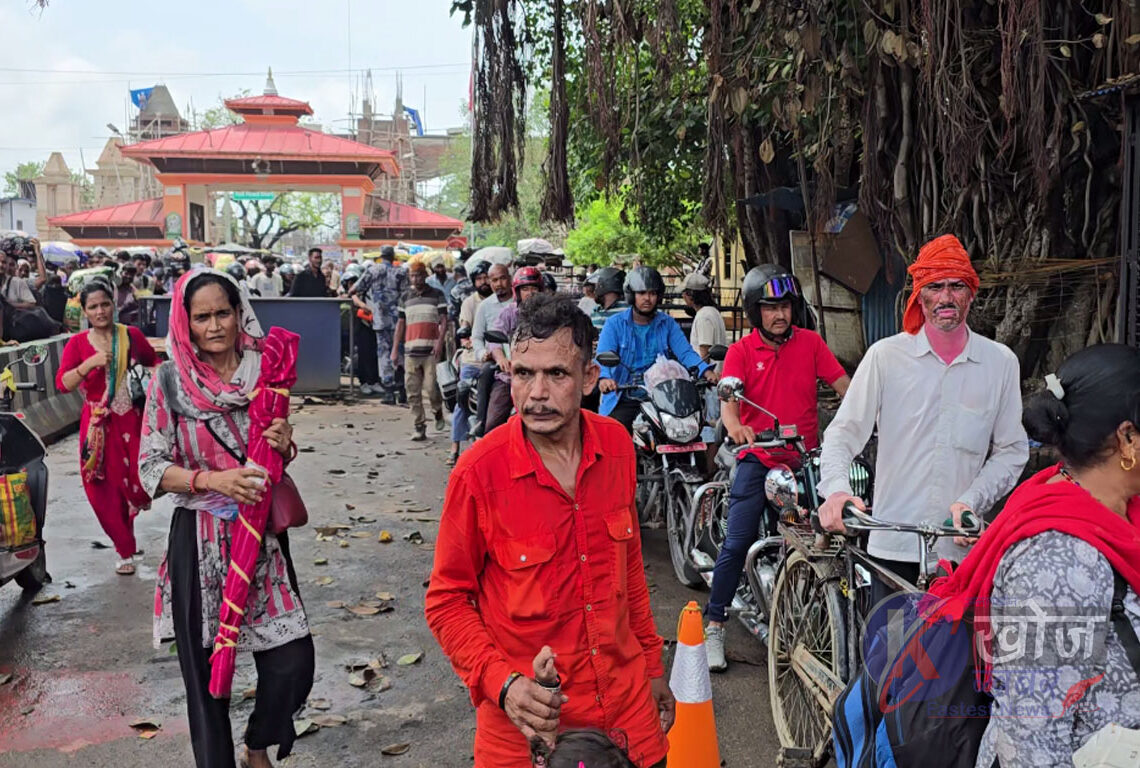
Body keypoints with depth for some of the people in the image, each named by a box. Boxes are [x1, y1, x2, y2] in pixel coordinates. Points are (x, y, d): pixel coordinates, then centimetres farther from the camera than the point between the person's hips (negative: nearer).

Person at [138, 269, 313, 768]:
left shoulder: (264, 372, 1)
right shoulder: (169, 381, -6)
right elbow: (150, 467, -6)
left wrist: (284, 444, -12)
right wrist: (212, 479, -21)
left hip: (262, 533, 2)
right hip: (199, 541, -2)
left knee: (291, 660, -1)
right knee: (205, 665, 9)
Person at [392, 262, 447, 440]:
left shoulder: (436, 295, 5)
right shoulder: (405, 297, 14)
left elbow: (444, 319, 0)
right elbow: (400, 323, 17)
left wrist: (440, 341, -15)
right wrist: (395, 348, 11)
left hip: (431, 349, -3)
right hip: (411, 349, 3)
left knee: (431, 386, -11)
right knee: (412, 391, 0)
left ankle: (438, 412, 19)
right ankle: (420, 427, 8)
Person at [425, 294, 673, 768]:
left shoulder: (617, 447, -5)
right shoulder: (479, 473, -18)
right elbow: (446, 601, -9)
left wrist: (652, 665, 13)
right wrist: (502, 683, -21)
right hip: (526, 720, -3)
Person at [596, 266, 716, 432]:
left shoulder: (667, 323, 10)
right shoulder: (615, 323, 1)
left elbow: (685, 352, -2)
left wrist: (706, 370, -22)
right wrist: (604, 378, -36)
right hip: (623, 401, -2)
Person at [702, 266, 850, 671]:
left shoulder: (810, 342, 5)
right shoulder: (741, 351, 0)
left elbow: (844, 385, 0)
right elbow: (728, 401, -12)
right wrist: (735, 427, -34)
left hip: (805, 460, 2)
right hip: (758, 460, -2)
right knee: (737, 543, -7)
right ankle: (714, 627, 2)